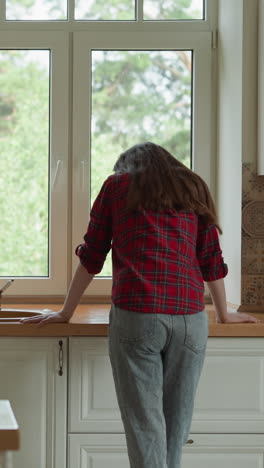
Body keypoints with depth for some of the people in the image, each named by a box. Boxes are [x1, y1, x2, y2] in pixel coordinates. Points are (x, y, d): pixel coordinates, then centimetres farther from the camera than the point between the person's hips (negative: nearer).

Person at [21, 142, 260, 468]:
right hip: (189, 315, 2)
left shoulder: (117, 184, 16)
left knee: (145, 425, -3)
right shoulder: (194, 188, 21)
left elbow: (91, 257, 16)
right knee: (176, 424, 10)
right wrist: (224, 314, 35)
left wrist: (66, 312, 24)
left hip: (135, 314, -2)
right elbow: (212, 262, 22)